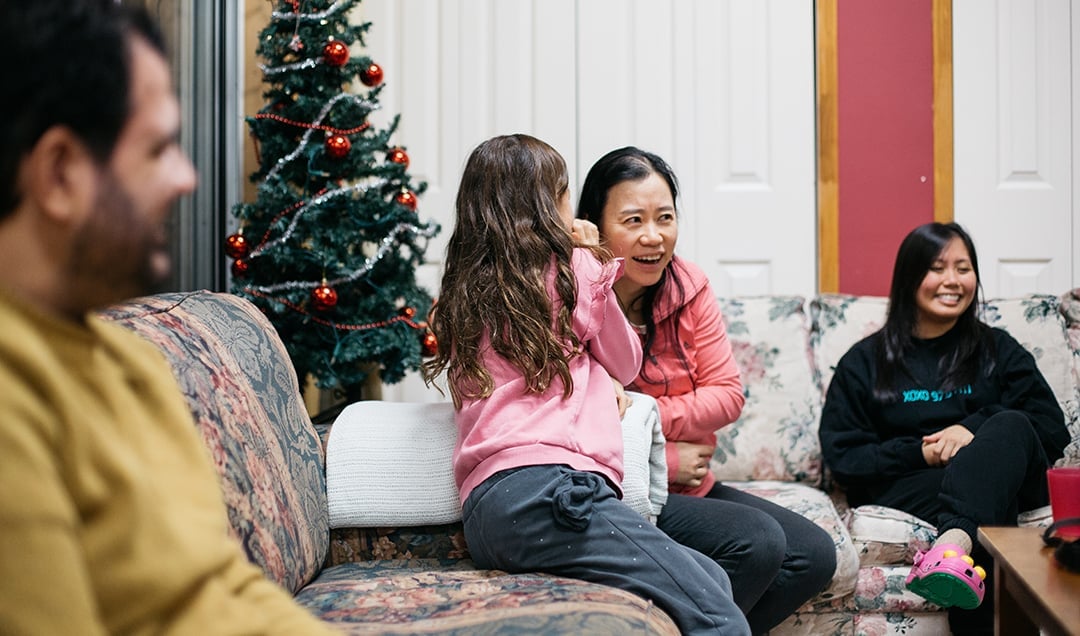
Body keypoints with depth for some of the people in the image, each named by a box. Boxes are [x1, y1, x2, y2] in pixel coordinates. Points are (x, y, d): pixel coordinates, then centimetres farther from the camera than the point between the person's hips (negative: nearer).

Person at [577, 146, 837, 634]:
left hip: (690, 488, 7)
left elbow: (727, 394, -1)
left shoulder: (690, 287, 1)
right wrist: (666, 461, -14)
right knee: (757, 541, -23)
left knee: (815, 555, 0)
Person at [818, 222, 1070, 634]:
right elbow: (841, 457, 5)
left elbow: (1054, 432, 7)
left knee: (1010, 424, -34)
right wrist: (920, 453, -10)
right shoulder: (864, 362, 14)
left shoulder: (998, 350, 19)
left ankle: (954, 541, -57)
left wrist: (976, 430, -11)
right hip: (903, 488, -1)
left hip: (1006, 480, 1)